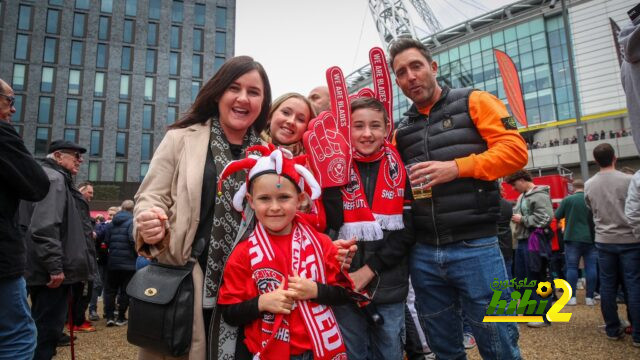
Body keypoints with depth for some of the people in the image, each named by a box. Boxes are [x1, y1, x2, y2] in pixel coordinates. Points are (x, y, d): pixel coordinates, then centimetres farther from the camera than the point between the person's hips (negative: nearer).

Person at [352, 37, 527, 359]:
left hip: (475, 248, -4)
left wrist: (457, 167, -18)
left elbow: (515, 149, -7)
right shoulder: (401, 131, 13)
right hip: (422, 254, 4)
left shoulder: (473, 102, 2)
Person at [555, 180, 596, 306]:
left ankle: (572, 297, 3)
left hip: (572, 238, -2)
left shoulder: (567, 199, -7)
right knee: (591, 267, 7)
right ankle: (590, 297, 9)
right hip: (590, 238, 2)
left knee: (572, 267, 3)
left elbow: (557, 216, 0)